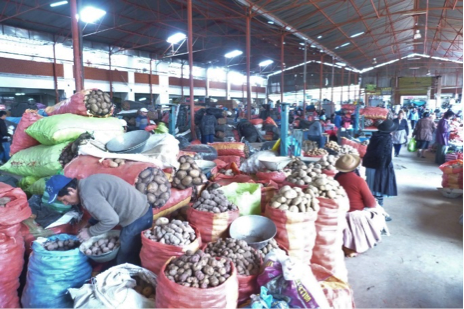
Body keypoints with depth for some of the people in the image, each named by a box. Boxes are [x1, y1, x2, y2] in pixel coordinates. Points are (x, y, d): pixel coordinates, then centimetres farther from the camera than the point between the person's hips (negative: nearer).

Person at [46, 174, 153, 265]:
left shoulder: (87, 194, -20)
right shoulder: (87, 184, 11)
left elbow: (111, 219, -23)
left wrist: (90, 232, -8)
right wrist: (90, 224, 13)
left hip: (137, 218, -10)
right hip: (141, 210, 10)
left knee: (125, 261, 6)